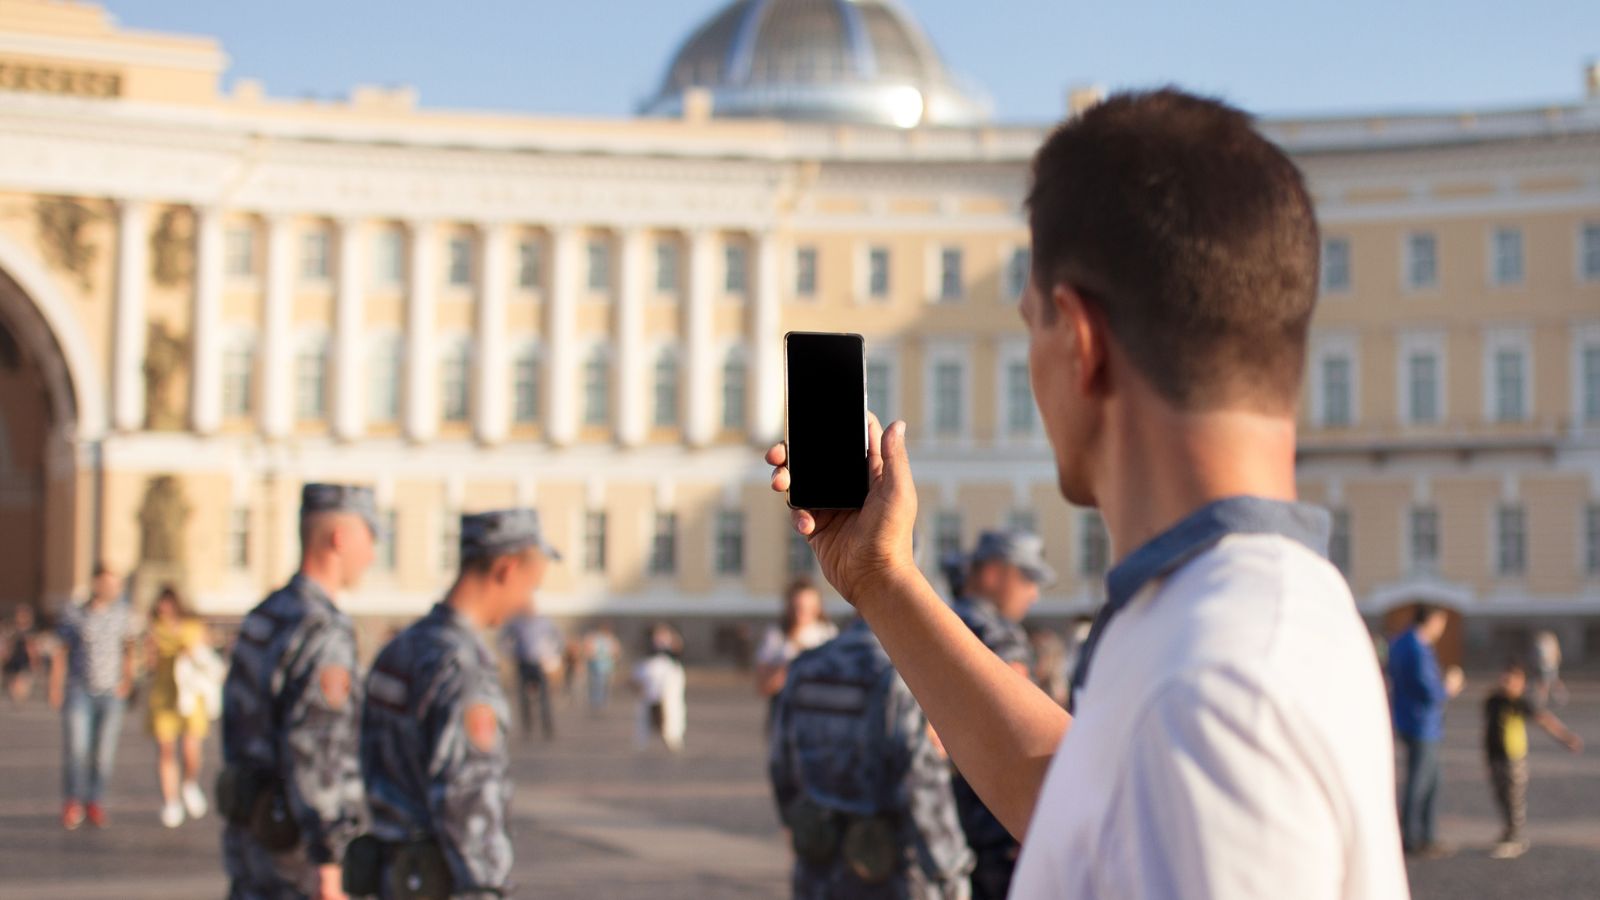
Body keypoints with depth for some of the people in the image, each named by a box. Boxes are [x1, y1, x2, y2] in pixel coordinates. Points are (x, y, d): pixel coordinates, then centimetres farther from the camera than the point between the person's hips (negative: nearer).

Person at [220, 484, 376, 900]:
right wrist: (326, 862, -26)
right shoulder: (324, 631, -19)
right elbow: (311, 752, -26)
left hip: (247, 831, 9)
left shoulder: (263, 619, 11)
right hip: (297, 845, -9)